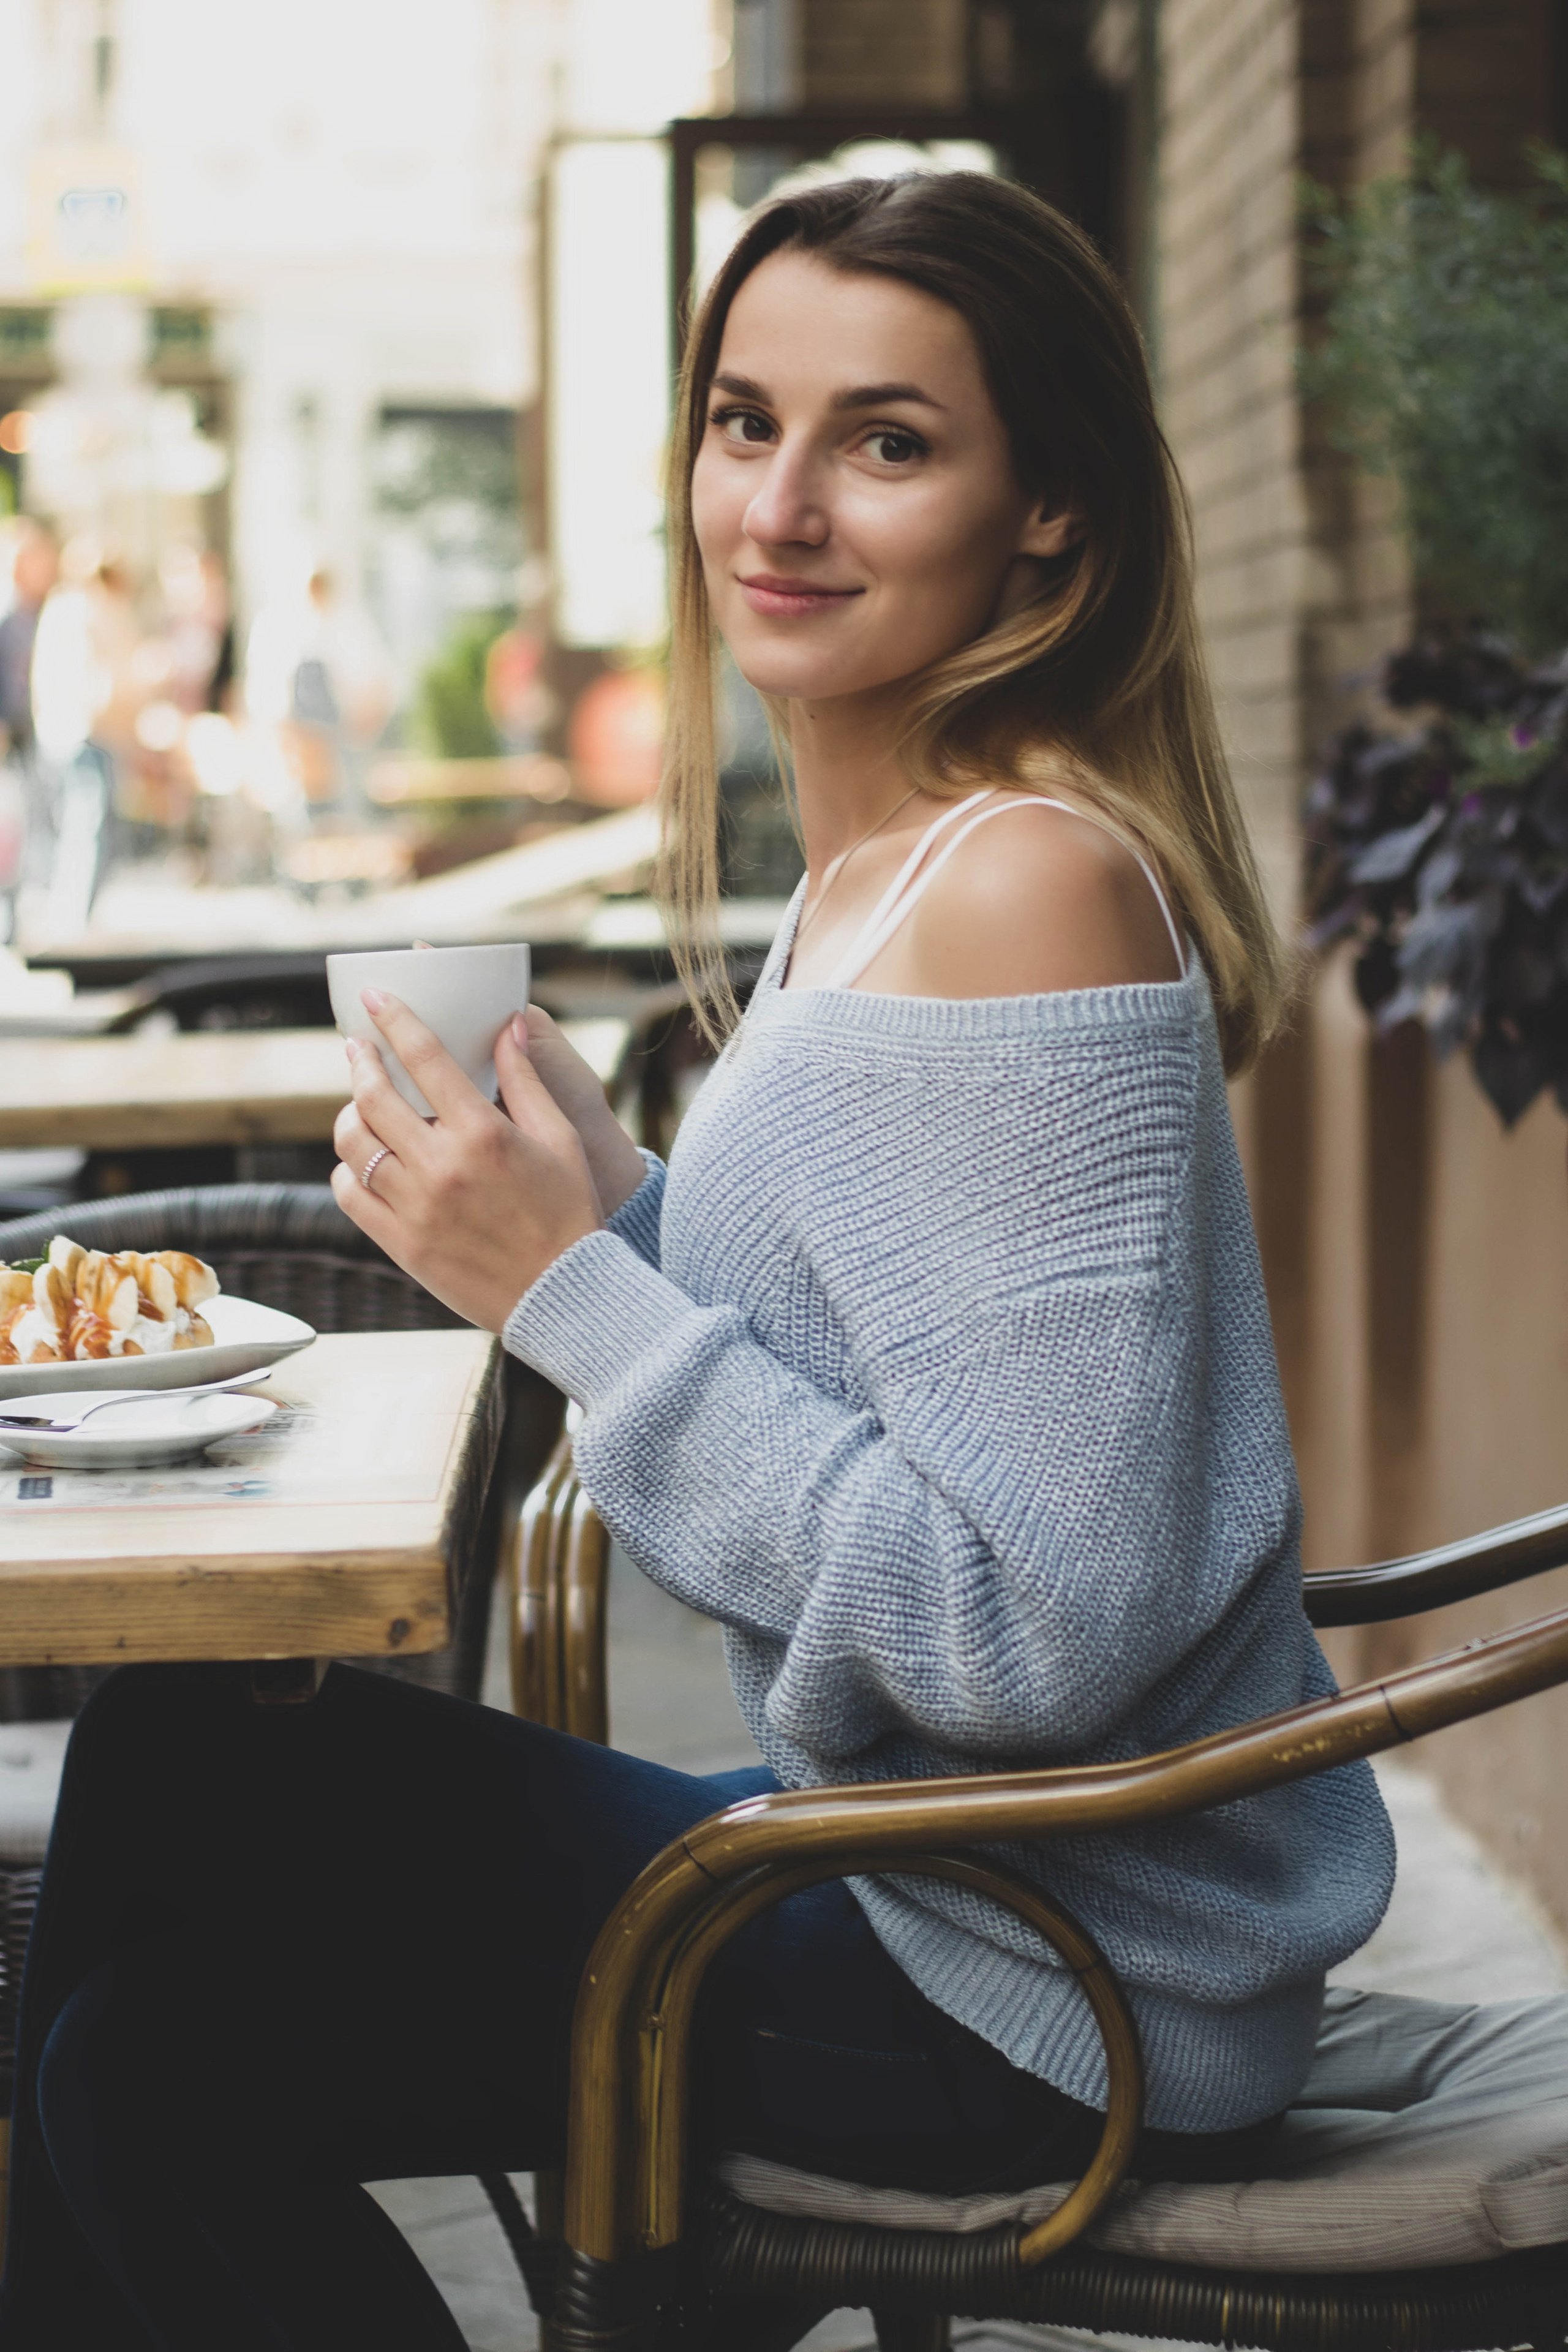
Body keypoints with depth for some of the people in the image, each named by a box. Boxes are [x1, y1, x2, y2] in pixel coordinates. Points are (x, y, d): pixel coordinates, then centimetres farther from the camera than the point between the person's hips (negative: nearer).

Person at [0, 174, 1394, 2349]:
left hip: (1068, 1991, -9)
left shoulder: (1031, 887, -23)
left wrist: (578, 1291, -23)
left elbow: (1046, 1631, -27)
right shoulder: (869, 871, 6)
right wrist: (613, 1206, -2)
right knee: (183, 1741, 16)